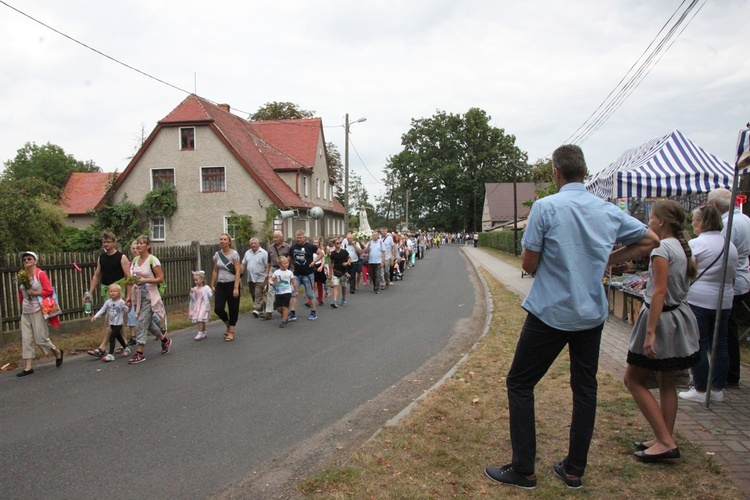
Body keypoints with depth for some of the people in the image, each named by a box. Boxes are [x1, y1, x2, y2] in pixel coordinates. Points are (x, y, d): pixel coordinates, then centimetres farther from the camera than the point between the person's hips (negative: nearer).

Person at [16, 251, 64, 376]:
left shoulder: (40, 274, -7)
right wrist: (22, 304, 11)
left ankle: (58, 352, 23)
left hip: (38, 311, -5)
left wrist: (34, 293, -15)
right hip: (25, 312, 6)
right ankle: (28, 367, 5)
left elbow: (49, 291, -12)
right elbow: (21, 294, 20)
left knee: (41, 339, -3)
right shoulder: (22, 276, 9)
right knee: (26, 339, 2)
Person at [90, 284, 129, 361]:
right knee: (118, 337, 20)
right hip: (112, 323, 6)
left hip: (118, 324, -6)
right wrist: (95, 316, -7)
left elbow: (126, 311, -8)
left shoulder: (121, 302, -14)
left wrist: (126, 306, -24)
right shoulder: (108, 302, 0)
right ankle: (126, 348, 41)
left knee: (111, 338, -13)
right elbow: (102, 310, 2)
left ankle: (110, 355, -9)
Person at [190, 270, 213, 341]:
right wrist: (191, 293, -8)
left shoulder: (206, 288, -7)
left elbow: (210, 295, -12)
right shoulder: (195, 289, 8)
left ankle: (200, 333, -13)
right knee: (200, 320, 12)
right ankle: (204, 333, 24)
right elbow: (193, 298, 7)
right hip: (196, 307, 6)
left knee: (200, 320, -15)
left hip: (203, 306, -6)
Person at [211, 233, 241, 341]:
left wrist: (236, 288, -19)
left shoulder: (234, 254, -9)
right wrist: (212, 285, 8)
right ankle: (228, 325, 26)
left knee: (233, 309, 4)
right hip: (220, 285, 4)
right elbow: (215, 271, 11)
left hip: (232, 284, -4)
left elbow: (237, 272, -13)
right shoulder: (217, 254, 5)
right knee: (218, 309, -3)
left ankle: (231, 332, 17)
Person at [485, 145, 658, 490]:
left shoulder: (545, 207, -13)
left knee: (519, 384, 7)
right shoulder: (609, 211, 3)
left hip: (550, 313, -5)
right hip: (592, 313, 6)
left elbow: (528, 264, -12)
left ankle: (523, 470, 11)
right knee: (585, 388, 15)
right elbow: (650, 240, 16)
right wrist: (608, 260, 13)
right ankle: (574, 470, 24)